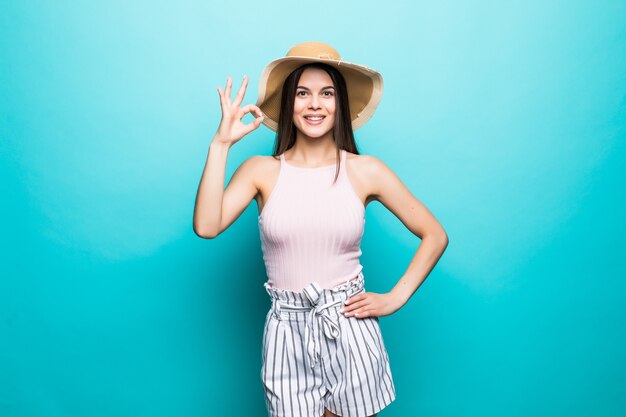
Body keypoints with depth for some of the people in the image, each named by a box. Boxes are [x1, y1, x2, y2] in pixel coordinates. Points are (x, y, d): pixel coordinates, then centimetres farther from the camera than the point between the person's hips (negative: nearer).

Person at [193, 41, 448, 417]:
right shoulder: (261, 170, -2)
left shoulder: (366, 171, -3)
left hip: (349, 326, 0)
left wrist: (395, 298, -3)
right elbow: (206, 227, -17)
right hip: (287, 329, 0)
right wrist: (221, 144, -15)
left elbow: (435, 236, 3)